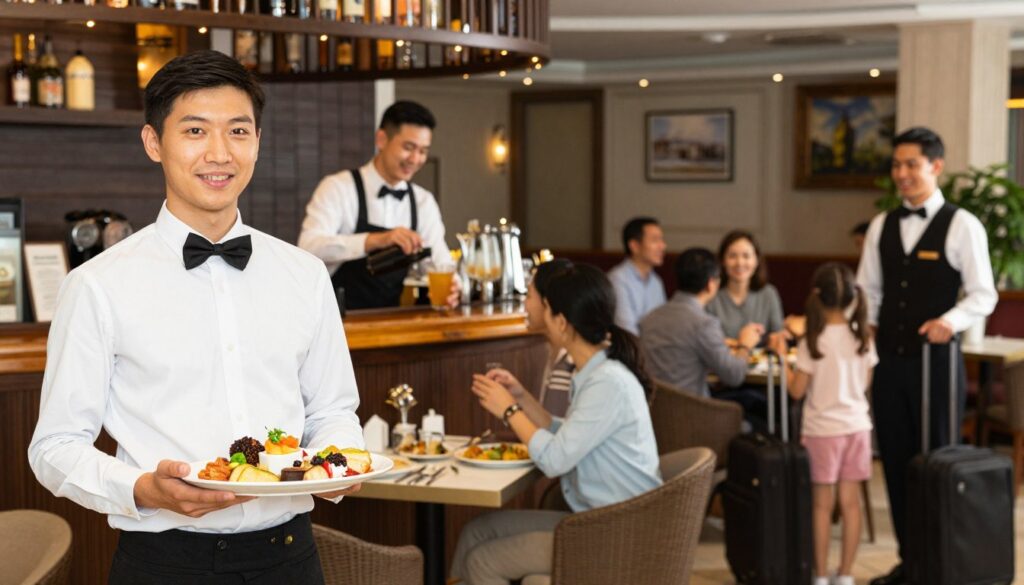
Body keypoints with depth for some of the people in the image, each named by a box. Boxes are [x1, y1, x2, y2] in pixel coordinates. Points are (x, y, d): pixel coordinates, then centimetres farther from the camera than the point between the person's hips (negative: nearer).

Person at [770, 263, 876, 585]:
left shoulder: (813, 342, -14)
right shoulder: (863, 337, -1)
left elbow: (796, 390, -10)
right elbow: (865, 384, 9)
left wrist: (782, 355, -1)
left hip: (823, 429, -4)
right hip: (857, 426, 4)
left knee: (823, 504, 5)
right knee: (850, 502, 9)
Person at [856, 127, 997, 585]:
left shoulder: (961, 226, -7)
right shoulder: (881, 226, 9)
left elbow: (984, 294, -7)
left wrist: (950, 321, -24)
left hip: (937, 360, -5)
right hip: (889, 359, 5)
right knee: (895, 460, 9)